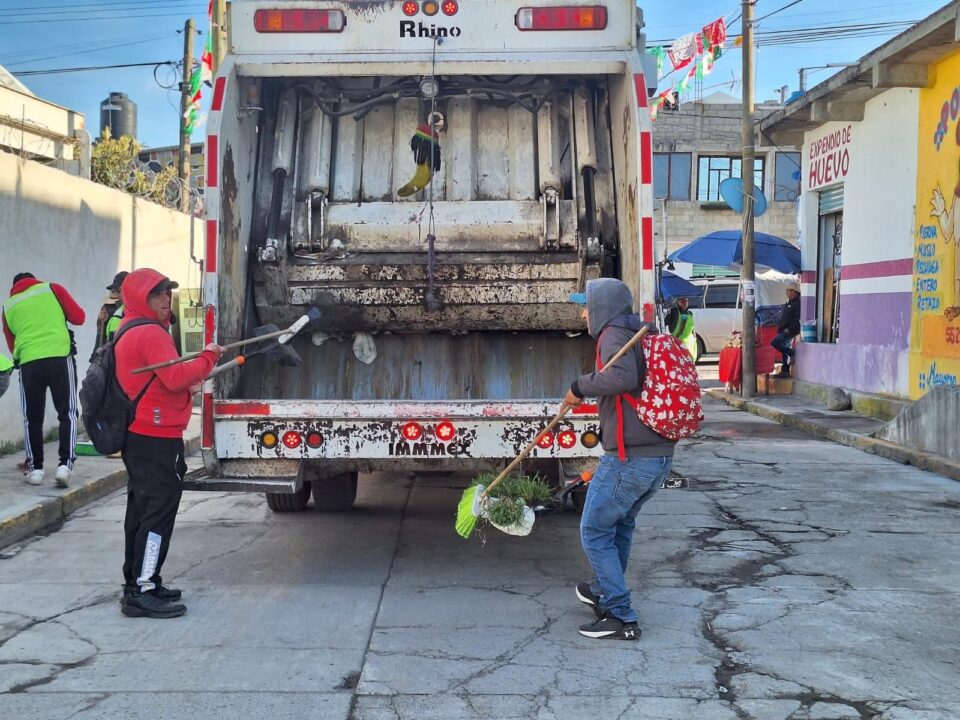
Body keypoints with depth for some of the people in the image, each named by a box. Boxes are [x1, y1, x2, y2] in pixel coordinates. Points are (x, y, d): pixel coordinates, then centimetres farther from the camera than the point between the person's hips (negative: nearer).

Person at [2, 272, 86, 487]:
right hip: (60, 357, -2)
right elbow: (79, 317, 7)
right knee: (67, 413, 5)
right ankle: (65, 464, -6)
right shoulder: (52, 288, 9)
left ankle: (35, 468, 13)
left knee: (32, 418, 12)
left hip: (28, 363, 2)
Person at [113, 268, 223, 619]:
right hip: (157, 438, -11)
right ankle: (142, 592, -8)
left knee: (142, 510, 16)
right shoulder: (151, 333, -16)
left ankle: (137, 582, 25)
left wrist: (188, 382, 4)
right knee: (159, 512, -9)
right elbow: (176, 376, -25)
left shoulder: (130, 332, 18)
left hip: (140, 435, 11)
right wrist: (208, 357, -12)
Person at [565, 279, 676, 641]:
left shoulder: (615, 336, -11)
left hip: (629, 459, -9)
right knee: (621, 523, 26)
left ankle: (619, 616, 3)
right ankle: (605, 591, 43)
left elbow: (623, 377, -32)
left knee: (595, 532, 2)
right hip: (661, 455, 9)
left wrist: (581, 385, -18)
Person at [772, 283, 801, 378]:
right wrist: (779, 329, 17)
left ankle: (793, 353, -11)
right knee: (785, 351, 8)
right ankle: (785, 371, 11)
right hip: (784, 331, 9)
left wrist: (789, 329, -21)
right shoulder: (787, 304, 22)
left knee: (774, 342, -22)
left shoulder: (798, 303, -8)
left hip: (790, 331, -9)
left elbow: (798, 319, -18)